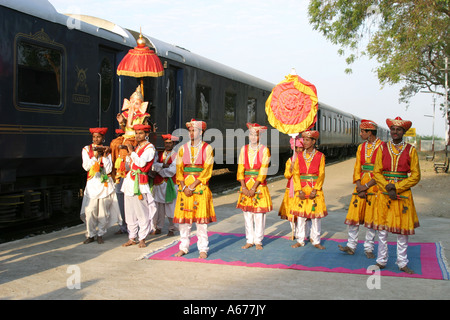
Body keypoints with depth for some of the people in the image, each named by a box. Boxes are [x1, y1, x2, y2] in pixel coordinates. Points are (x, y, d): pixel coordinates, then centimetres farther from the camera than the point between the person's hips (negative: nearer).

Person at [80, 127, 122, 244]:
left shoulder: (106, 150, 7)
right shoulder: (86, 149, 7)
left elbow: (108, 170, -3)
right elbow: (86, 166, -5)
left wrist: (105, 155, -10)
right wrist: (95, 156, -12)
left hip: (105, 183, 1)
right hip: (92, 183, -1)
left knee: (103, 211, 1)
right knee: (90, 210, -6)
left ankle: (100, 234, 12)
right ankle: (90, 235, 5)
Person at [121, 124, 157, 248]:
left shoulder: (149, 148, -4)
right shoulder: (136, 147, 20)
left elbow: (141, 163, -17)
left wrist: (132, 152, -14)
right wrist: (129, 152, 8)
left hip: (140, 182, -7)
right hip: (130, 180, 7)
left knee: (142, 212, -6)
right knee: (130, 212, 8)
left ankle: (142, 239, 3)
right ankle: (132, 237, 15)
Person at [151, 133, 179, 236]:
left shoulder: (176, 155, 1)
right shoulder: (159, 154, 14)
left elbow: (172, 170, -11)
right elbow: (153, 165, -2)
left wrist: (159, 170, -5)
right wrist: (163, 165, -14)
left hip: (170, 184, -3)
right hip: (158, 183, 3)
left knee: (171, 207, 0)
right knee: (158, 206, 4)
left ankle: (172, 229, 10)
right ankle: (158, 228, 14)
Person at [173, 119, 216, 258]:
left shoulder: (207, 148, 1)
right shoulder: (183, 148, 11)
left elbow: (207, 170, -6)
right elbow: (179, 169, 7)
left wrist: (193, 185, -12)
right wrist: (184, 187, -6)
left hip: (200, 187, -3)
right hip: (184, 187, 3)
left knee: (201, 219, -3)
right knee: (183, 218, 4)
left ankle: (203, 249, 6)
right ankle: (183, 247, 15)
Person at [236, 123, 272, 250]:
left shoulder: (264, 150, -3)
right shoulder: (244, 149, 7)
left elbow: (263, 171, -9)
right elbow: (240, 169, 3)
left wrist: (254, 187, -14)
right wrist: (244, 187, -8)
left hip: (259, 185, -3)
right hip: (246, 184, 3)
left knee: (259, 214, -1)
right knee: (247, 214, 6)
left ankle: (258, 241, 10)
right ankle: (249, 240, 16)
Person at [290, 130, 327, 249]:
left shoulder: (320, 156, 1)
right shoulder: (300, 156, 8)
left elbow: (321, 174, -3)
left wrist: (315, 190, -13)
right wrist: (300, 190, -8)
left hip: (315, 189, -2)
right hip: (302, 189, 2)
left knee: (316, 215, 2)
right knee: (300, 215, 4)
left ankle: (316, 241, 13)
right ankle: (300, 240, 14)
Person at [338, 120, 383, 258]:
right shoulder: (361, 147, 12)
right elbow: (357, 168, 9)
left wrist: (367, 186, -14)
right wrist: (359, 186, -5)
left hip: (374, 186, -5)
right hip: (361, 185, 5)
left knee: (371, 218, 1)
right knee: (354, 215, 2)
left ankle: (368, 248, 12)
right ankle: (351, 246, 9)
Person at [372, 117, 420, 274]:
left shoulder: (410, 150, 2)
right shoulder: (383, 148, 5)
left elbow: (415, 175, -2)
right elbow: (376, 172, 3)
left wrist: (397, 187, -12)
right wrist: (388, 188, -12)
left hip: (403, 193, -1)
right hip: (384, 193, 1)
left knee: (402, 229, 4)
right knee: (382, 228, 4)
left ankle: (402, 263, 17)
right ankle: (381, 261, 16)